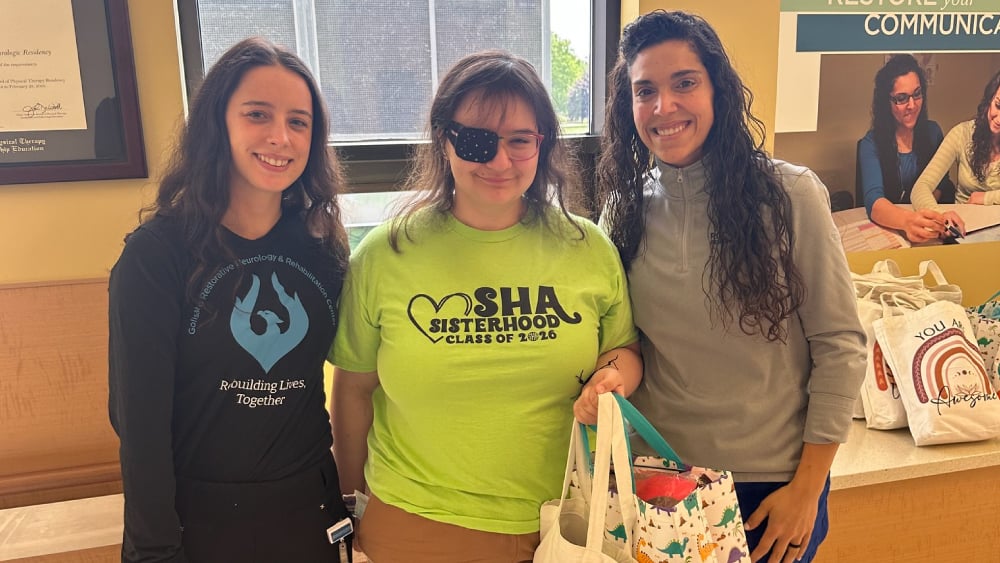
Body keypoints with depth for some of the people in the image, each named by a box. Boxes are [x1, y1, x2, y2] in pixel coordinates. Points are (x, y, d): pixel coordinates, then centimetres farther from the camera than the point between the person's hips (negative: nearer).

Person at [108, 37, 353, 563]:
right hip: (198, 516, -3)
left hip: (310, 504, 4)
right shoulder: (156, 253, -14)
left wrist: (351, 488, 1)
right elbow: (140, 419, -13)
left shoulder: (322, 245, -2)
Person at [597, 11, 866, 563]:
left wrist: (807, 489, -7)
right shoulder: (624, 208, -3)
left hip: (773, 484, -2)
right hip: (657, 477, 3)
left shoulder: (790, 194, -12)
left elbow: (840, 346, -8)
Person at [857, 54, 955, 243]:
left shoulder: (933, 131, 5)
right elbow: (873, 201, -24)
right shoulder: (870, 144, -9)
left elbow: (942, 185, 12)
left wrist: (920, 215, -10)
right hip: (885, 226, -3)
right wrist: (908, 220, -45)